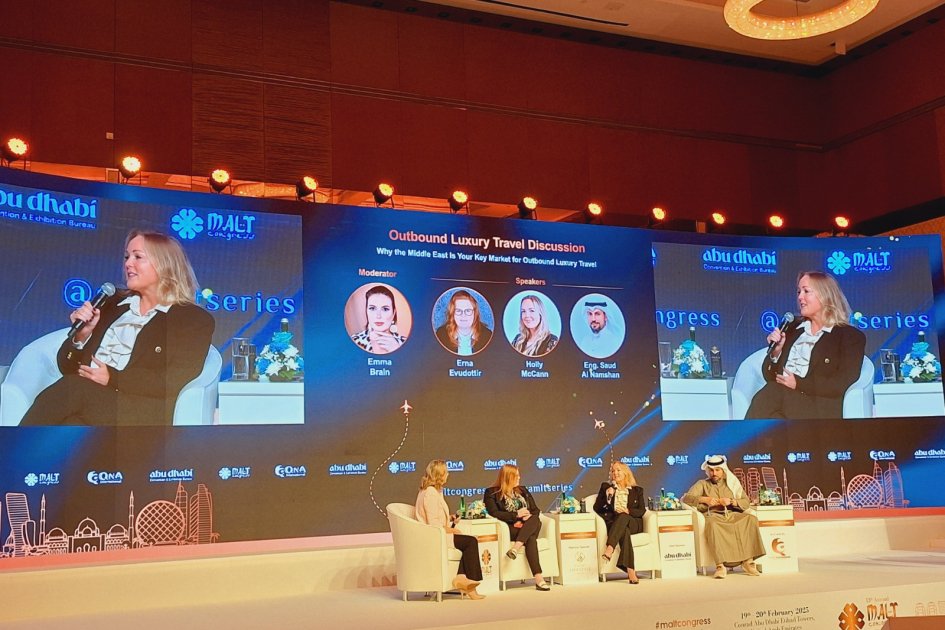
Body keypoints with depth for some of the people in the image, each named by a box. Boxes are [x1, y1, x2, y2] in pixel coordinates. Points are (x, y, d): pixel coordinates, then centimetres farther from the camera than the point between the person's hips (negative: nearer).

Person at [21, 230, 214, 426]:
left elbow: (175, 381, -7)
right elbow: (68, 367, 21)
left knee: (73, 389, -32)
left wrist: (113, 379, -12)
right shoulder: (113, 303, 25)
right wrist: (82, 334, 2)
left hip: (140, 413, -5)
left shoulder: (194, 319, 9)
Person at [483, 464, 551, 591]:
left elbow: (536, 510, 19)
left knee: (536, 521, -33)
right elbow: (494, 513, -8)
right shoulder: (492, 493, 7)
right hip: (508, 530, -5)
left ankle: (516, 547, -48)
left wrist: (529, 516, -6)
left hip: (527, 527, 5)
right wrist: (516, 515, -14)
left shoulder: (523, 490, 24)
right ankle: (538, 578, -45)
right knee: (531, 539, -35)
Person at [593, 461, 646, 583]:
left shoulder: (637, 490, 21)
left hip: (633, 523, 1)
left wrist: (628, 511, -12)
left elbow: (642, 511, 7)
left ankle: (609, 549, -56)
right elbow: (596, 508, 12)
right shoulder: (606, 487, 21)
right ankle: (630, 571, -50)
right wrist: (607, 496, -4)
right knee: (624, 531, -38)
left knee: (623, 517, -38)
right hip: (612, 523, -1)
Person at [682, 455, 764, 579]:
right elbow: (686, 498, 2)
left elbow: (746, 502, 12)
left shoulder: (732, 483, 21)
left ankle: (748, 561, -28)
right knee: (713, 525, -39)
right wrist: (704, 499, -12)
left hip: (732, 515, 3)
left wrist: (731, 502, -7)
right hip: (713, 516, -3)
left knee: (751, 519, -27)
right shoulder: (702, 484, 15)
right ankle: (720, 566, -40)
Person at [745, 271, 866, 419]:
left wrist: (800, 384, -9)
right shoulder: (792, 328, 26)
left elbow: (843, 383, -4)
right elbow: (769, 375, 22)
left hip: (815, 403, -4)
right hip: (777, 394, 5)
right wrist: (776, 351, 2)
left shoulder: (850, 336, 11)